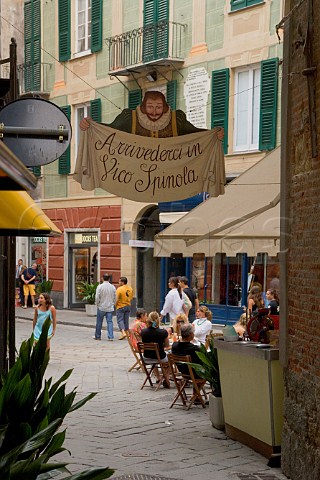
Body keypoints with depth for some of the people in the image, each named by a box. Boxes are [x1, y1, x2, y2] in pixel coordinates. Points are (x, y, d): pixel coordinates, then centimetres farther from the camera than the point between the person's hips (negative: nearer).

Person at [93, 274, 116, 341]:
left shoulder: (100, 287, -11)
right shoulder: (113, 287, 1)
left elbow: (97, 297, -12)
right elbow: (115, 297, 5)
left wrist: (97, 304, 3)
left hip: (101, 307, -3)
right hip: (110, 308, 3)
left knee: (99, 322, 9)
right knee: (109, 321, 3)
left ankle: (97, 336, 20)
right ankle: (110, 337, -4)